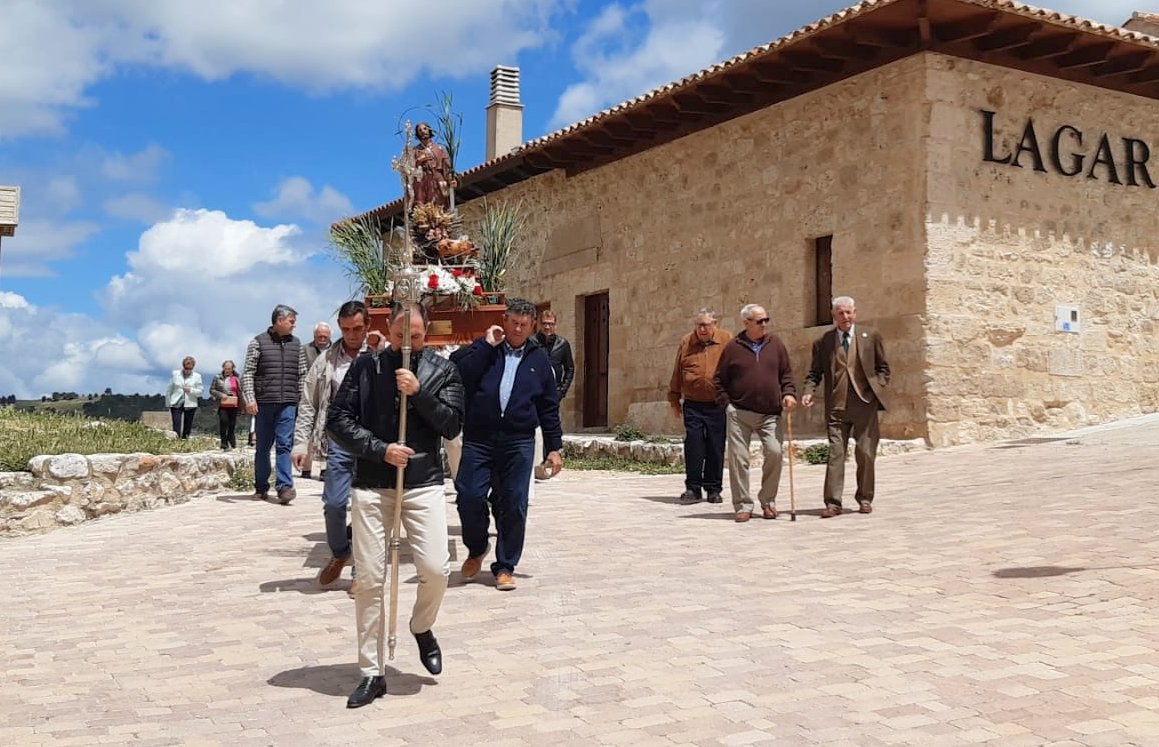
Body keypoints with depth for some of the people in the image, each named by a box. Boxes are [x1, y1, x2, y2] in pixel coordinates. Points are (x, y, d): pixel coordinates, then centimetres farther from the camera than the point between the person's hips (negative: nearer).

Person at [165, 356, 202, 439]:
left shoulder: (197, 376, 3)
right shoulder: (175, 374, 5)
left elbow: (200, 392, 2)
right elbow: (169, 390, 11)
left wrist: (191, 390, -16)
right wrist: (168, 404, 11)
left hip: (190, 405, 1)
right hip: (176, 404, -1)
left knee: (187, 428, 4)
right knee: (176, 428, -10)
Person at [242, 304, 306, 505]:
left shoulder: (296, 344, 12)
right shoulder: (258, 342, 2)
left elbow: (302, 375, 15)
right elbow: (248, 373, -1)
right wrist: (250, 398, -11)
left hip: (288, 403, 2)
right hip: (264, 403, -1)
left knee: (284, 445, -8)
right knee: (263, 447, 7)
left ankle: (285, 487, -14)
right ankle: (261, 488, 16)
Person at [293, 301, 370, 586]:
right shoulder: (327, 360, 9)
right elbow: (308, 404, 9)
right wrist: (301, 442, 4)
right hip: (339, 442, 2)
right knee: (334, 504, 1)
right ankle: (339, 553, 29)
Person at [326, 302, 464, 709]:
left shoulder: (442, 370, 5)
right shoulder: (365, 367, 4)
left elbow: (452, 425, -3)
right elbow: (338, 420, 0)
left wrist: (419, 393, -15)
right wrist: (380, 449, -10)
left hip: (423, 484, 0)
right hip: (371, 485, 0)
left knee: (436, 569, -12)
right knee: (369, 579, 1)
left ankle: (422, 627, 23)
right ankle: (373, 673, 13)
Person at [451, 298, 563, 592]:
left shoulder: (539, 359, 15)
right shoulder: (481, 349, 8)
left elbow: (549, 407, 15)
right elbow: (458, 374, -10)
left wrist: (554, 447, 10)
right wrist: (487, 345, -9)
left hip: (519, 443, 1)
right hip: (478, 439, -1)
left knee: (513, 506, 1)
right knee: (470, 497, -5)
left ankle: (505, 567, 16)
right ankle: (476, 551, 23)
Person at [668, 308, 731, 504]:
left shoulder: (727, 341, 1)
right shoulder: (686, 343, 6)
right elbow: (677, 373, 12)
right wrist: (674, 400, 13)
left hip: (718, 405, -1)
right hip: (693, 405, 1)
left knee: (716, 448, 4)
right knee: (693, 446, -3)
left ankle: (714, 489, 16)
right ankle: (693, 488, 6)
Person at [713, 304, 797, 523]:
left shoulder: (776, 344, 10)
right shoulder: (733, 347, 3)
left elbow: (786, 373, 15)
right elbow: (719, 379, 8)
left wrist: (789, 393, -1)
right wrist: (726, 403, -1)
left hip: (770, 414, 1)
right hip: (739, 413, -1)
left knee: (774, 452, -11)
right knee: (738, 458, -2)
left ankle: (768, 501, 8)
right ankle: (743, 505, 9)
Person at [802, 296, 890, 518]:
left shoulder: (870, 336, 9)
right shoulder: (823, 342, 8)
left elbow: (883, 367, 14)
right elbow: (815, 372, 11)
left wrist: (877, 387, 0)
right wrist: (809, 392, -6)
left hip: (864, 402, 0)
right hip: (836, 405, 0)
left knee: (866, 453, 3)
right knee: (835, 453, -5)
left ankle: (864, 498, 17)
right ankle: (833, 502, -5)